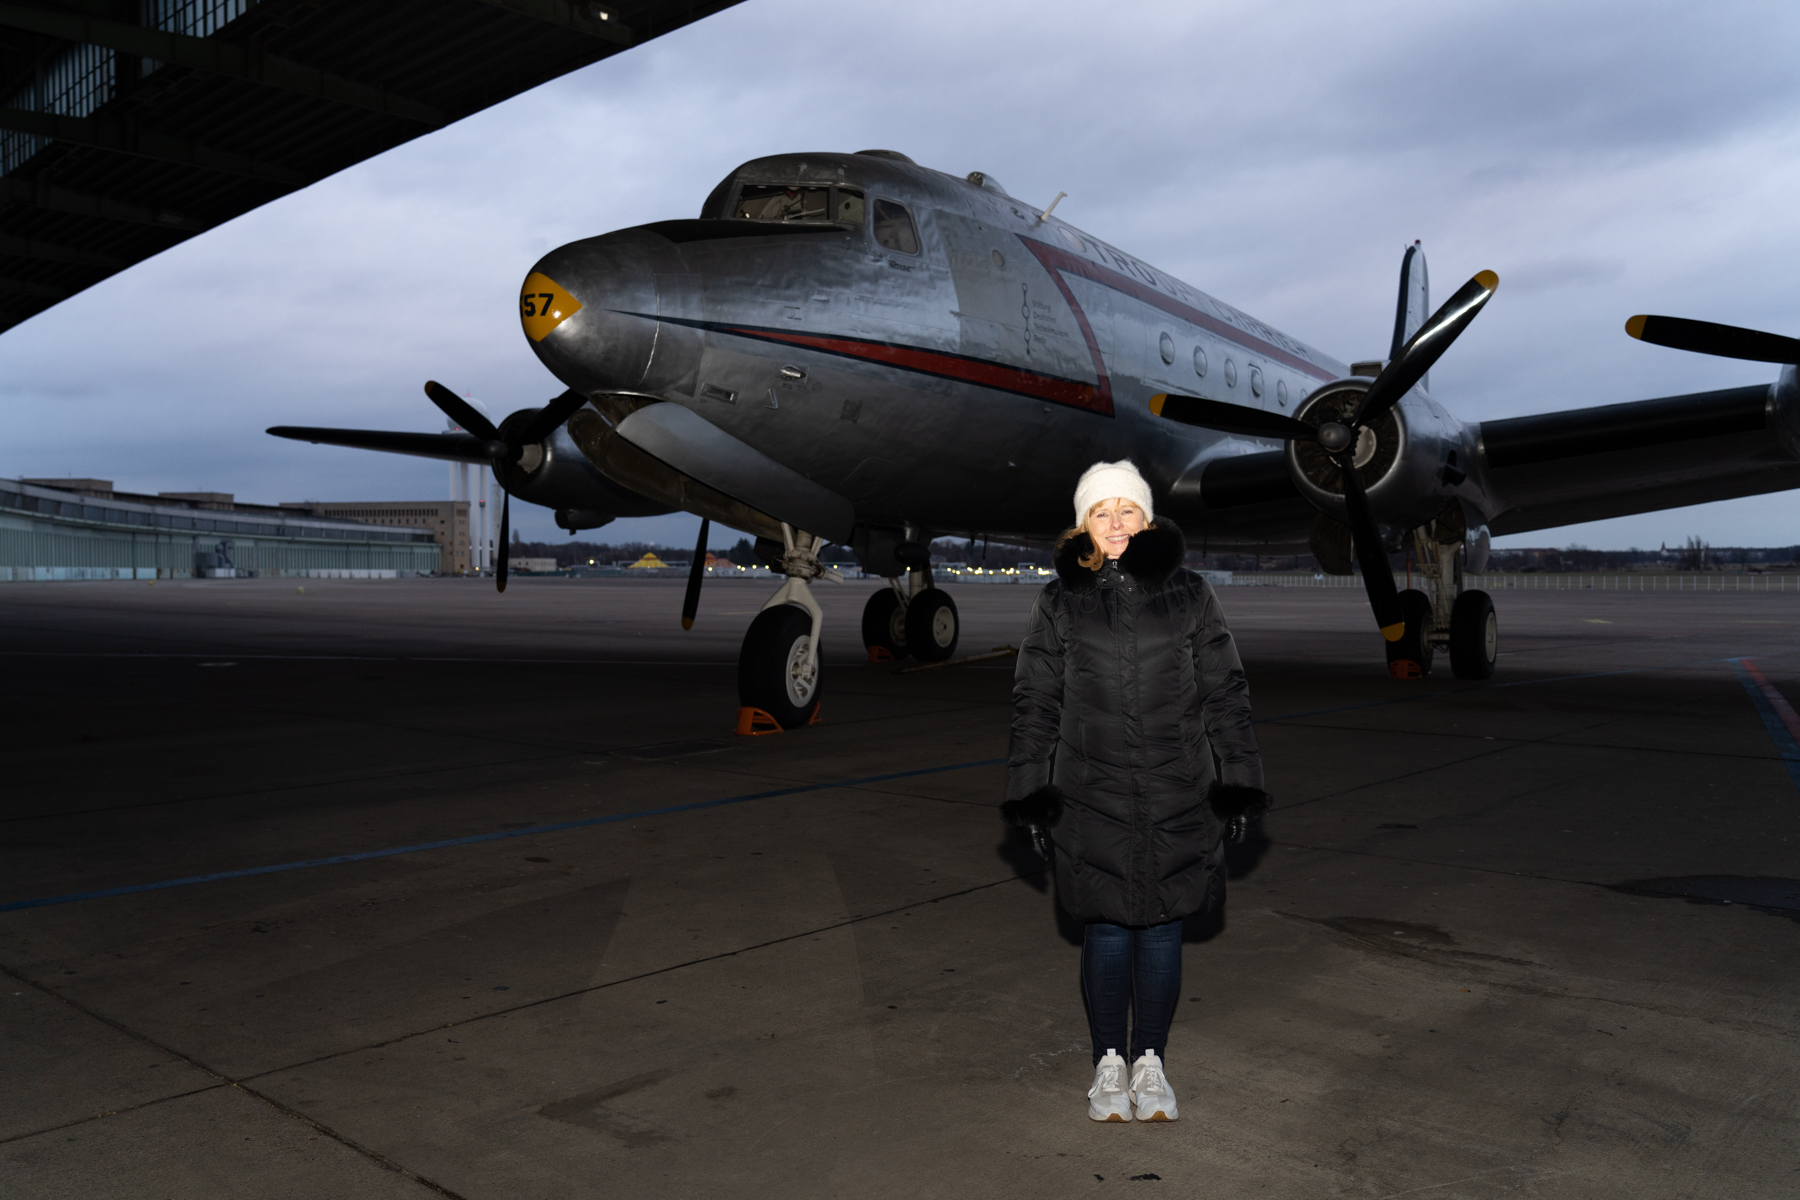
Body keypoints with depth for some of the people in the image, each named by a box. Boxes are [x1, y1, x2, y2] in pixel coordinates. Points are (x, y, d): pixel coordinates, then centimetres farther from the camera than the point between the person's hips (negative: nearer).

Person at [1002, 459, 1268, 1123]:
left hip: (1178, 799, 1)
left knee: (1162, 929, 9)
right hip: (1091, 800, 0)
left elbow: (1225, 695, 5)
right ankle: (1109, 1064, 25)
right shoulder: (1059, 603, 2)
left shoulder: (1190, 596, 2)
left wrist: (1237, 785, 2)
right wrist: (1032, 796, 2)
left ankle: (1151, 1063, 26)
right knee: (1106, 931, 7)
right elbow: (1035, 703, 4)